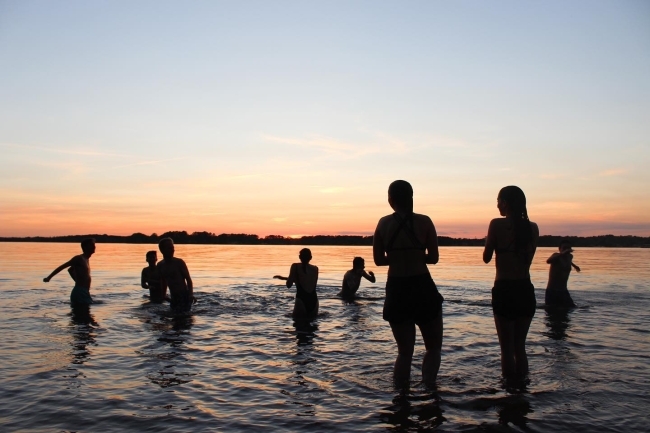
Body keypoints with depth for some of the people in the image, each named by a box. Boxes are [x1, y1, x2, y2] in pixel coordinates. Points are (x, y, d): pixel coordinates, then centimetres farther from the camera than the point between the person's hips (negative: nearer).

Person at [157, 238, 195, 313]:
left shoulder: (179, 262, -9)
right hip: (173, 297, 6)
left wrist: (191, 295, -23)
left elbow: (188, 279, -10)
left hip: (184, 296, -6)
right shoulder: (160, 265, 6)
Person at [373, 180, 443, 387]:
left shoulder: (384, 223, 0)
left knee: (405, 351, 17)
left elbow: (379, 259, 3)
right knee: (434, 347, 17)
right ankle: (429, 385, -1)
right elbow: (433, 258, -1)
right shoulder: (424, 221, -4)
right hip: (423, 288, -2)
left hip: (396, 291, 2)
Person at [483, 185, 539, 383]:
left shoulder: (497, 224, -10)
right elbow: (528, 258, 13)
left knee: (507, 347, 6)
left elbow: (486, 257, -3)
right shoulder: (532, 227, 4)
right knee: (520, 346, 17)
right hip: (526, 290, 5)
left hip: (504, 290, -5)